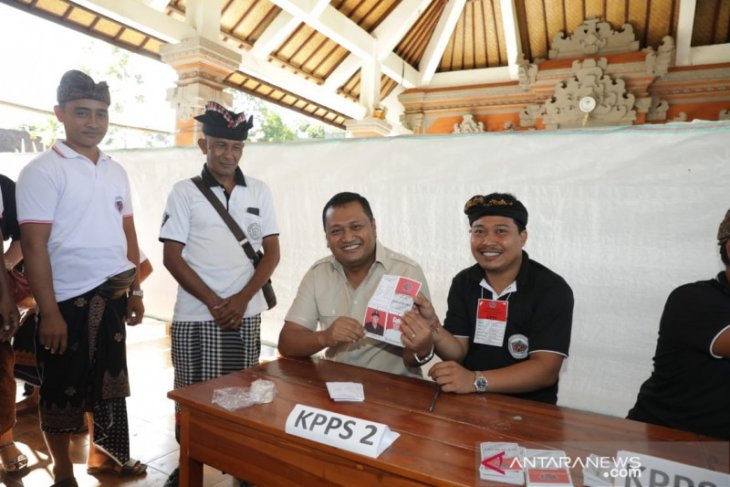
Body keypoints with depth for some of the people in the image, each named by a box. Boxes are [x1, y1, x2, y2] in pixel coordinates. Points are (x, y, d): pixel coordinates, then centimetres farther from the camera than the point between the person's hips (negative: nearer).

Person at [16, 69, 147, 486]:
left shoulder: (116, 171, 9)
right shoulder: (42, 171, -9)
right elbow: (34, 245, -13)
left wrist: (135, 291, 10)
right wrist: (49, 312, -15)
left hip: (112, 296, 6)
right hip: (69, 300, -5)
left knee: (109, 380, 17)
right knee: (63, 389, 10)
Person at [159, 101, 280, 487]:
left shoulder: (259, 192, 5)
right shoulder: (185, 192, 0)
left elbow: (271, 252, 4)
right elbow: (172, 257, -3)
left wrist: (242, 299, -9)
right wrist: (214, 302, -11)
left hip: (246, 315, 2)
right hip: (195, 316, -1)